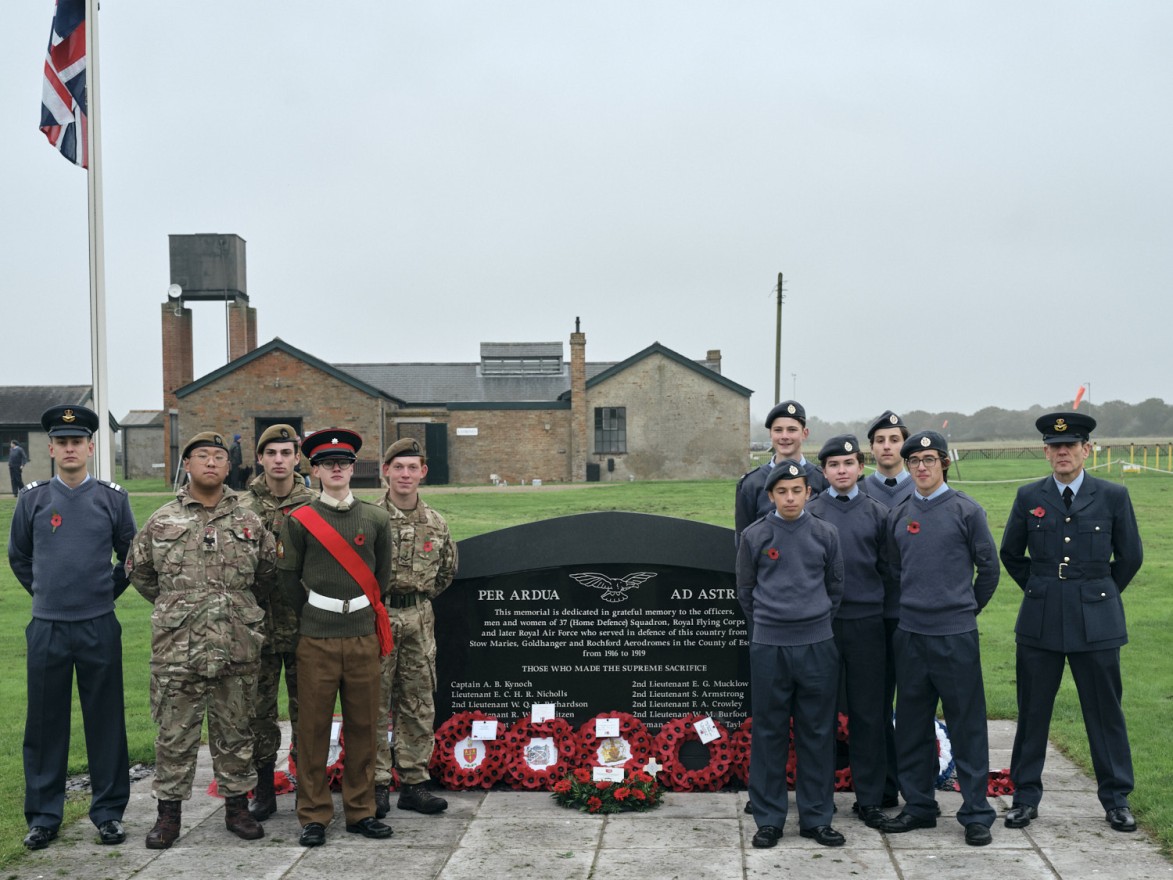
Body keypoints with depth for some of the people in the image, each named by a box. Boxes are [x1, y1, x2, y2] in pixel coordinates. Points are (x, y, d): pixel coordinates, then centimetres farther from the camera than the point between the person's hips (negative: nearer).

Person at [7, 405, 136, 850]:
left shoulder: (113, 498, 0)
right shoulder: (32, 498, 2)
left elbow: (131, 557, 11)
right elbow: (18, 556, 15)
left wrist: (107, 593, 7)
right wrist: (43, 592, 11)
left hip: (99, 629, -1)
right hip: (46, 628, 1)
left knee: (105, 721, 5)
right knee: (45, 723, 6)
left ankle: (109, 812, 16)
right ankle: (43, 816, 18)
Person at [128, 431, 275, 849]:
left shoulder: (249, 522, 6)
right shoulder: (162, 521, 3)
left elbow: (268, 572, 17)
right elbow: (139, 571, 15)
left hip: (238, 648, 1)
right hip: (177, 649, -1)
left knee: (235, 732, 9)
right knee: (175, 734, 4)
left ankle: (237, 805, 21)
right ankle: (168, 811, 15)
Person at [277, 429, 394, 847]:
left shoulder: (376, 519, 5)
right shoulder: (299, 521, -2)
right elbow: (289, 580, 5)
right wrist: (314, 617, 10)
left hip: (364, 638, 2)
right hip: (316, 640, -2)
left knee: (362, 727, 8)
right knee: (314, 728, 3)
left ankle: (361, 811, 19)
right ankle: (314, 816, 13)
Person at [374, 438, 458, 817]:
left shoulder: (436, 524, 6)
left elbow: (447, 569, 21)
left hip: (418, 619, 4)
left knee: (419, 706, 8)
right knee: (376, 704, 2)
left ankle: (414, 783, 17)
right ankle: (377, 785, 10)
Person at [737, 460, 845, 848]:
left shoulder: (826, 534, 3)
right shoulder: (754, 536, 0)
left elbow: (836, 586, 13)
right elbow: (745, 591, 10)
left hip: (818, 646, 1)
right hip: (768, 648, -1)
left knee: (817, 733, 6)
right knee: (769, 733, 4)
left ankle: (817, 817, 16)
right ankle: (769, 819, 13)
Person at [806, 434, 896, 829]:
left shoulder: (877, 513, 6)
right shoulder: (809, 514, 3)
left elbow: (889, 569, 10)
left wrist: (888, 611, 6)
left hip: (867, 622, 1)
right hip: (821, 623, -1)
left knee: (869, 713, 5)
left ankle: (870, 799, 15)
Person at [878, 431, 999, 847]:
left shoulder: (966, 510, -3)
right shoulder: (898, 516, 8)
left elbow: (989, 567, 4)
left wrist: (966, 609, 11)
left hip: (956, 635, -4)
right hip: (910, 634, 4)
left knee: (967, 726, 1)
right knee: (912, 726, 10)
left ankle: (976, 814, 11)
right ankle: (918, 805, 22)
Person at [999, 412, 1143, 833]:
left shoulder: (1113, 496, -1)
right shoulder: (1029, 497, 3)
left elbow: (1130, 556, 8)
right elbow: (1011, 554, 14)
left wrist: (1098, 594, 11)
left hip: (1096, 621, -1)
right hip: (1040, 622, 1)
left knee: (1105, 711, 6)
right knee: (1032, 712, 6)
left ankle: (1116, 798, 19)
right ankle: (1026, 796, 17)